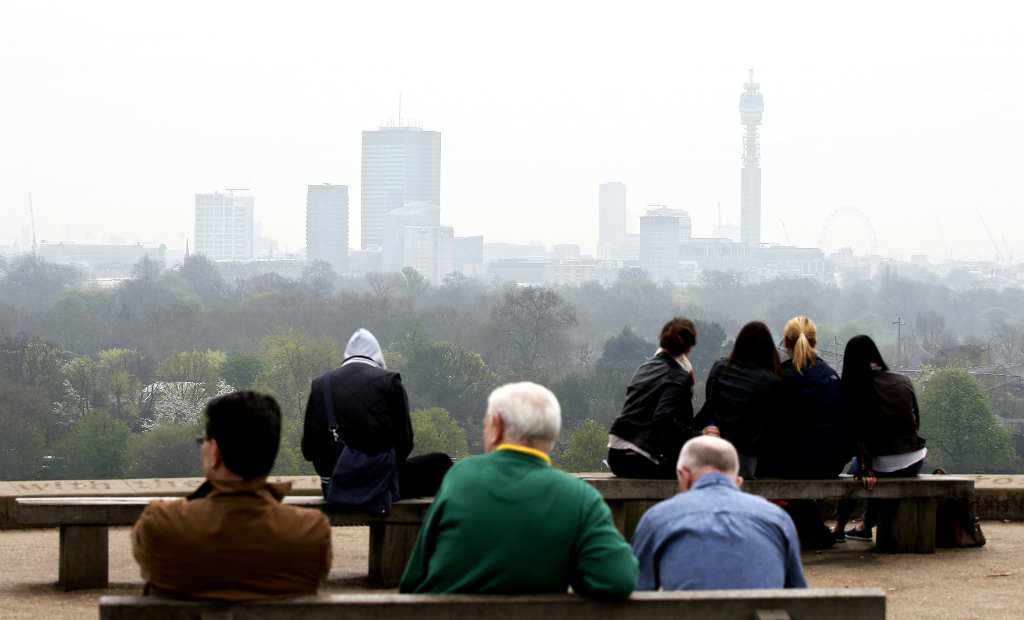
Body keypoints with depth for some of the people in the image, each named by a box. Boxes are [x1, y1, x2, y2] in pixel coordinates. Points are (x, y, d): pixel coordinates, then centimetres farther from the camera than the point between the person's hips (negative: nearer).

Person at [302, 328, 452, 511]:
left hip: (335, 489, 5)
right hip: (380, 484, -5)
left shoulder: (320, 385, 6)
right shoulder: (390, 383, -3)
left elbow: (308, 450, 4)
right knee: (441, 462, 15)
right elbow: (404, 443, -5)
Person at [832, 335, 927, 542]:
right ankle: (865, 527, 44)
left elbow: (860, 436, -16)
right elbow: (916, 423, 13)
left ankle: (839, 528, 39)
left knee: (855, 471, 30)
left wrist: (865, 471, -20)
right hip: (914, 464, 4)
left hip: (884, 466, -4)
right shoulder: (904, 382, 5)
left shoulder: (855, 390, -8)